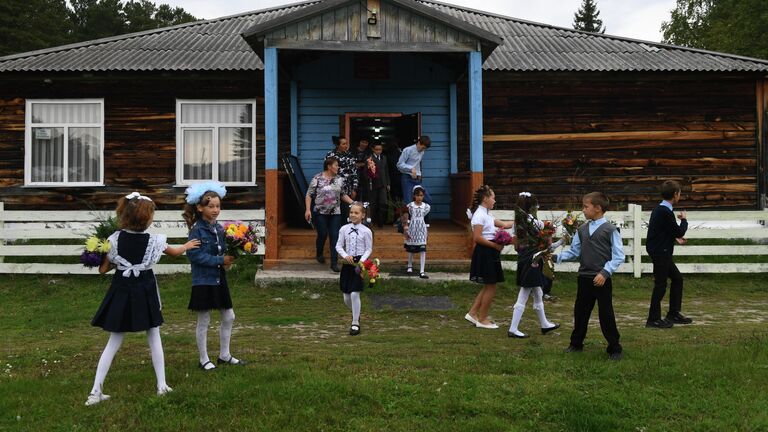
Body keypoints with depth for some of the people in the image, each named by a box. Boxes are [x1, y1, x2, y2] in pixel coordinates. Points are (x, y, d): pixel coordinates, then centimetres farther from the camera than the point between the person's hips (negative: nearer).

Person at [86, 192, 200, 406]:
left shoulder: (116, 239, -9)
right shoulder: (154, 241, -10)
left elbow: (103, 269, -4)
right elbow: (175, 252, 11)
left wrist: (99, 253, 16)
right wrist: (187, 246, 32)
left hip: (121, 292, 1)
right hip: (145, 293, -1)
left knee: (113, 342, 8)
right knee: (154, 337, 14)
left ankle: (96, 391, 4)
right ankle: (162, 385, 18)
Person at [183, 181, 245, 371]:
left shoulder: (219, 228, 6)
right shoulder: (197, 230, -14)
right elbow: (194, 255, -21)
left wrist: (229, 259, -8)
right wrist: (220, 260, -21)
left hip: (219, 279, 7)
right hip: (203, 281, -7)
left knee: (229, 317, 12)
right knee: (204, 321, 5)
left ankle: (224, 355, 27)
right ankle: (204, 359, 19)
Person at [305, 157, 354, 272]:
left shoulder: (339, 179, 5)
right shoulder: (317, 178, -7)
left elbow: (343, 195, 13)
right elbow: (309, 195, -5)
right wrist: (308, 210, -12)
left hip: (335, 213, 3)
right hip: (320, 212, -3)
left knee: (335, 237, -3)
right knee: (322, 235, 3)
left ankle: (334, 263, 0)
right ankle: (319, 254, 33)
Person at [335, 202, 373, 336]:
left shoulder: (366, 231, -5)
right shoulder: (344, 229, 3)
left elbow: (369, 249, 0)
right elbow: (339, 246, 6)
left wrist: (361, 261, -15)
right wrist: (346, 256, -12)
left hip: (359, 264, -4)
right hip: (347, 263, 4)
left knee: (355, 294, -11)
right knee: (346, 297, 6)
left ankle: (355, 323, 2)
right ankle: (356, 314, 36)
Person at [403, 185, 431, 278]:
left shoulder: (426, 206, 0)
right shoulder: (410, 206, -4)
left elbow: (426, 218, 10)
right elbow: (407, 218, -1)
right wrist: (405, 229, -2)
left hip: (422, 230, 1)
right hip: (412, 229, -1)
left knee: (422, 250, -7)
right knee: (411, 249, 13)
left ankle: (422, 271, -6)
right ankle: (410, 266, 36)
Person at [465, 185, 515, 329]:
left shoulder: (486, 214, 15)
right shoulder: (480, 214, -15)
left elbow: (503, 224, 18)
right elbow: (477, 238, -21)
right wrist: (495, 245, -18)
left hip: (490, 253, 10)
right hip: (485, 253, -10)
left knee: (488, 287, 15)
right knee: (490, 288, -1)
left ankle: (473, 313, 19)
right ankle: (482, 319, 9)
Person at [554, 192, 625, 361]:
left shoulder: (610, 230, -8)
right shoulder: (582, 229, 10)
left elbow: (618, 256, -10)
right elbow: (574, 252, 11)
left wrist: (605, 272, -18)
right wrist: (557, 257, -2)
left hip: (601, 279, -5)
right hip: (584, 277, 6)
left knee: (606, 315, 1)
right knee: (580, 312, 14)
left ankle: (614, 348, 15)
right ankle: (576, 343, 30)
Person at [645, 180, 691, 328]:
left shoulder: (659, 209, 10)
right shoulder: (666, 212, -20)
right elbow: (680, 232, -13)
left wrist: (675, 238, 15)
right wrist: (684, 220, 3)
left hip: (662, 252, 10)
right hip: (660, 253, -10)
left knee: (677, 279, 17)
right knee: (661, 284, -3)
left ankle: (673, 314, 25)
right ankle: (653, 319, 4)